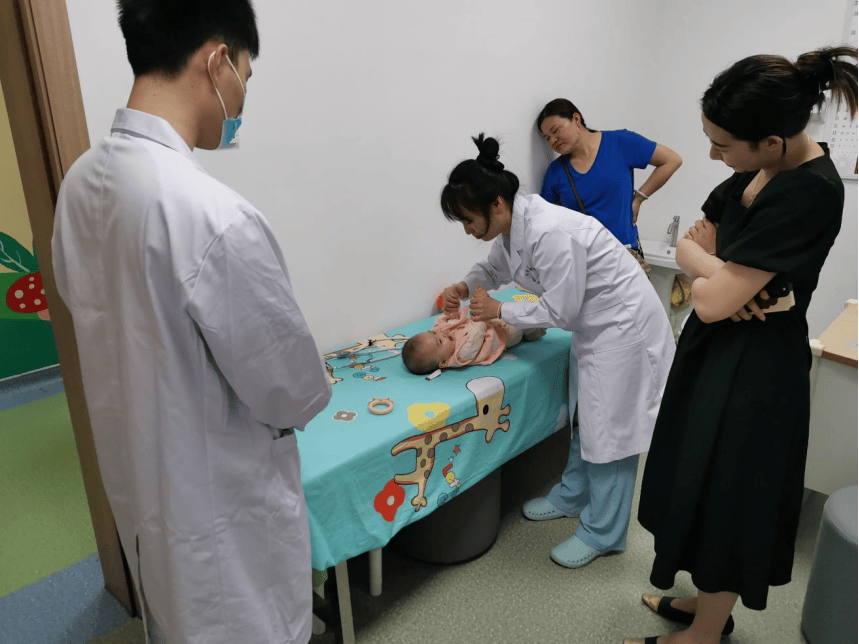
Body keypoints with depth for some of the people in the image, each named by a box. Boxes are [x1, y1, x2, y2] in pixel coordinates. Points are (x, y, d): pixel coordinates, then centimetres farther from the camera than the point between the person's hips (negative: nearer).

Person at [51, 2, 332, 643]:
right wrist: (313, 384, -1)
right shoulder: (215, 215, -32)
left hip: (138, 484, 7)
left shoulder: (81, 183, -5)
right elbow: (294, 395, -23)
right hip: (224, 512, -7)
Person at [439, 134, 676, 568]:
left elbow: (559, 311, -26)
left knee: (609, 427, 2)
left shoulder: (550, 233, -33)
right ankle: (572, 497, 41)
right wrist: (466, 286, -3)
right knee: (585, 417, 22)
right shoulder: (513, 225, -4)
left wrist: (499, 311, -15)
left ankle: (603, 533, 20)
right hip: (591, 323, 9)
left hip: (622, 324, -9)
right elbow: (496, 265, 17)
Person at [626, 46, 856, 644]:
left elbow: (712, 301, -28)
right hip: (718, 348, 9)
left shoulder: (810, 192, -27)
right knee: (708, 486, 21)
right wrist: (722, 272, -13)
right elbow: (691, 242, 7)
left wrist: (711, 275, -7)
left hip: (754, 370, -9)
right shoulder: (759, 170, 0)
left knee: (727, 499, 9)